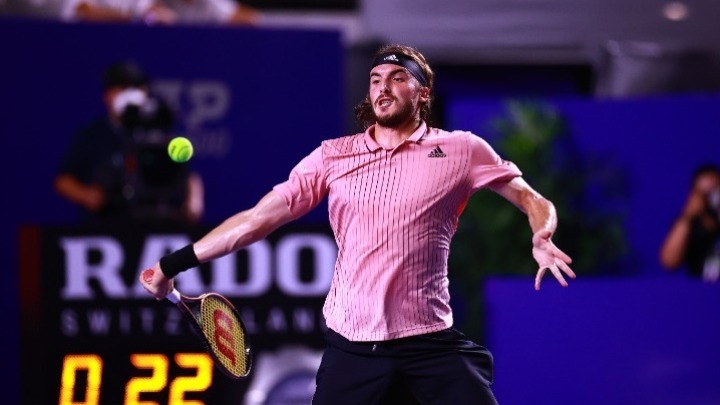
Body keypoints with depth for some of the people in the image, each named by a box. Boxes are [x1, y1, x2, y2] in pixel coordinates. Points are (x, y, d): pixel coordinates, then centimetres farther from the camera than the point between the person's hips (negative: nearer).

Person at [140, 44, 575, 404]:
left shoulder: (461, 149, 4)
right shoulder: (333, 156, 8)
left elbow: (532, 199, 9)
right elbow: (259, 218, 6)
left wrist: (542, 237, -14)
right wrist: (176, 263, 1)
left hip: (433, 340, -1)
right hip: (352, 343, 1)